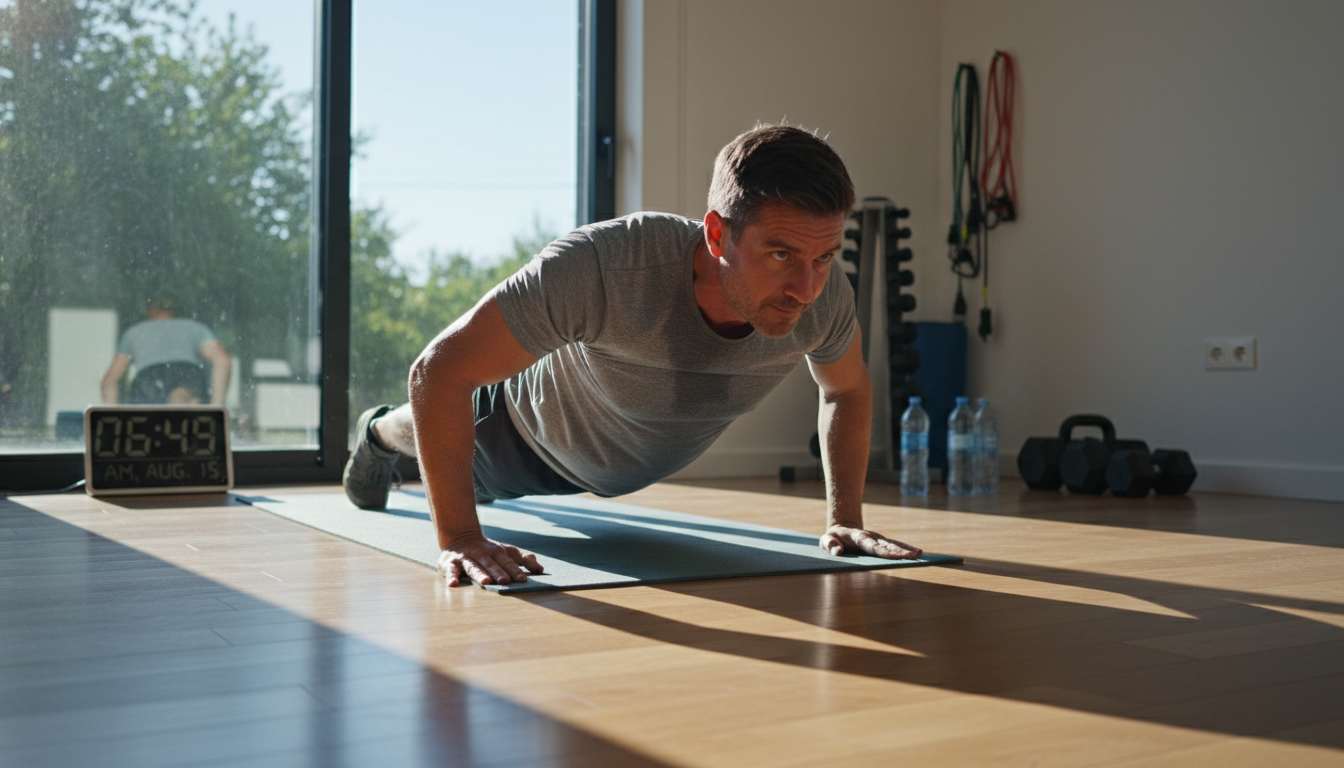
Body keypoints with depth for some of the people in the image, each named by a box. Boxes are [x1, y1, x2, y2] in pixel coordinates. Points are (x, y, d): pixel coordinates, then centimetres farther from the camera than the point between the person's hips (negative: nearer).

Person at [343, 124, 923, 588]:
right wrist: (459, 539, -45)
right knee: (465, 457, 31)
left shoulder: (826, 297, -35)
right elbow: (439, 370, -41)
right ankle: (379, 435, 64)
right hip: (537, 437, -4)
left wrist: (845, 519, -16)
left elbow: (848, 390, -10)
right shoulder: (602, 266, -50)